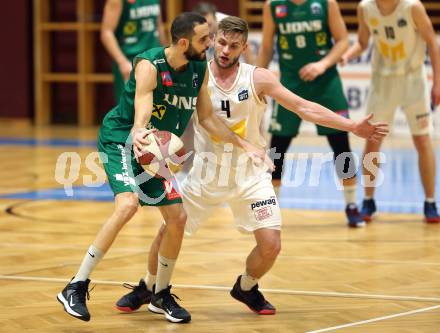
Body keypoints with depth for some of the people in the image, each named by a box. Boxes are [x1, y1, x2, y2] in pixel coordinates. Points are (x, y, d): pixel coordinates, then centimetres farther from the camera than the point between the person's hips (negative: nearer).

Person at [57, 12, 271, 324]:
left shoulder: (200, 69, -3)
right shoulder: (149, 66, -24)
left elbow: (207, 117, 10)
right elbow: (141, 117, -35)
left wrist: (245, 145, 7)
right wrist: (138, 138, -57)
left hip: (156, 148, 7)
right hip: (121, 138, -7)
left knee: (177, 218, 3)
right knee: (128, 204, -29)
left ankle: (161, 295, 24)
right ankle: (76, 287, -23)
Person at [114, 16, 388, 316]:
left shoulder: (258, 78, -10)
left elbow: (304, 108, -8)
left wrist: (353, 127, -14)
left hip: (250, 175, 0)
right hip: (207, 171, 0)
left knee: (271, 244, -10)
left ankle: (246, 288, 21)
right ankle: (148, 288, 29)